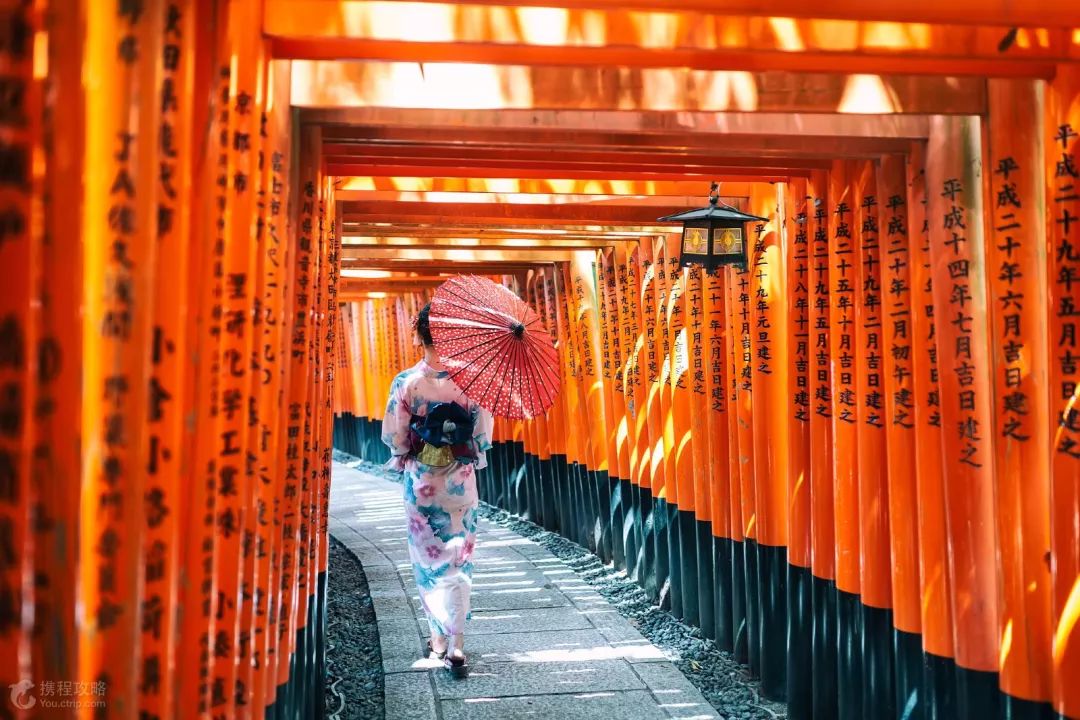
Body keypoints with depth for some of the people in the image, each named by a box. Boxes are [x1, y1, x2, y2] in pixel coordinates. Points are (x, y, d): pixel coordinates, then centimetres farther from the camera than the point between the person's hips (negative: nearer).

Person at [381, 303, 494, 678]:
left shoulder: (406, 382, -11)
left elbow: (393, 437, -7)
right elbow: (484, 435, -4)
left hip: (422, 481, -1)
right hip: (461, 480, 1)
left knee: (428, 556, 13)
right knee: (459, 557, 7)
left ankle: (439, 636, 21)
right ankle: (455, 642, 4)